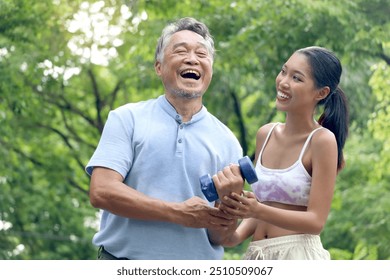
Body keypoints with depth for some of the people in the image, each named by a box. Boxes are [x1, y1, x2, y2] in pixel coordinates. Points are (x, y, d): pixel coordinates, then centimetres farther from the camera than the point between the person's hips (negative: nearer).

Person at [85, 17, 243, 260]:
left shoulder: (227, 142, 5)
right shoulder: (127, 119, 1)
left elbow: (224, 235, 2)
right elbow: (101, 191, -11)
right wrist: (178, 213, -14)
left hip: (197, 268, 2)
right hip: (125, 258, -1)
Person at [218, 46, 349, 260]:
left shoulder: (322, 140, -9)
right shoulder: (265, 134, 9)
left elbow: (316, 220, -12)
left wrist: (258, 210, -24)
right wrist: (238, 235, -5)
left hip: (298, 256, -6)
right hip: (257, 256, 6)